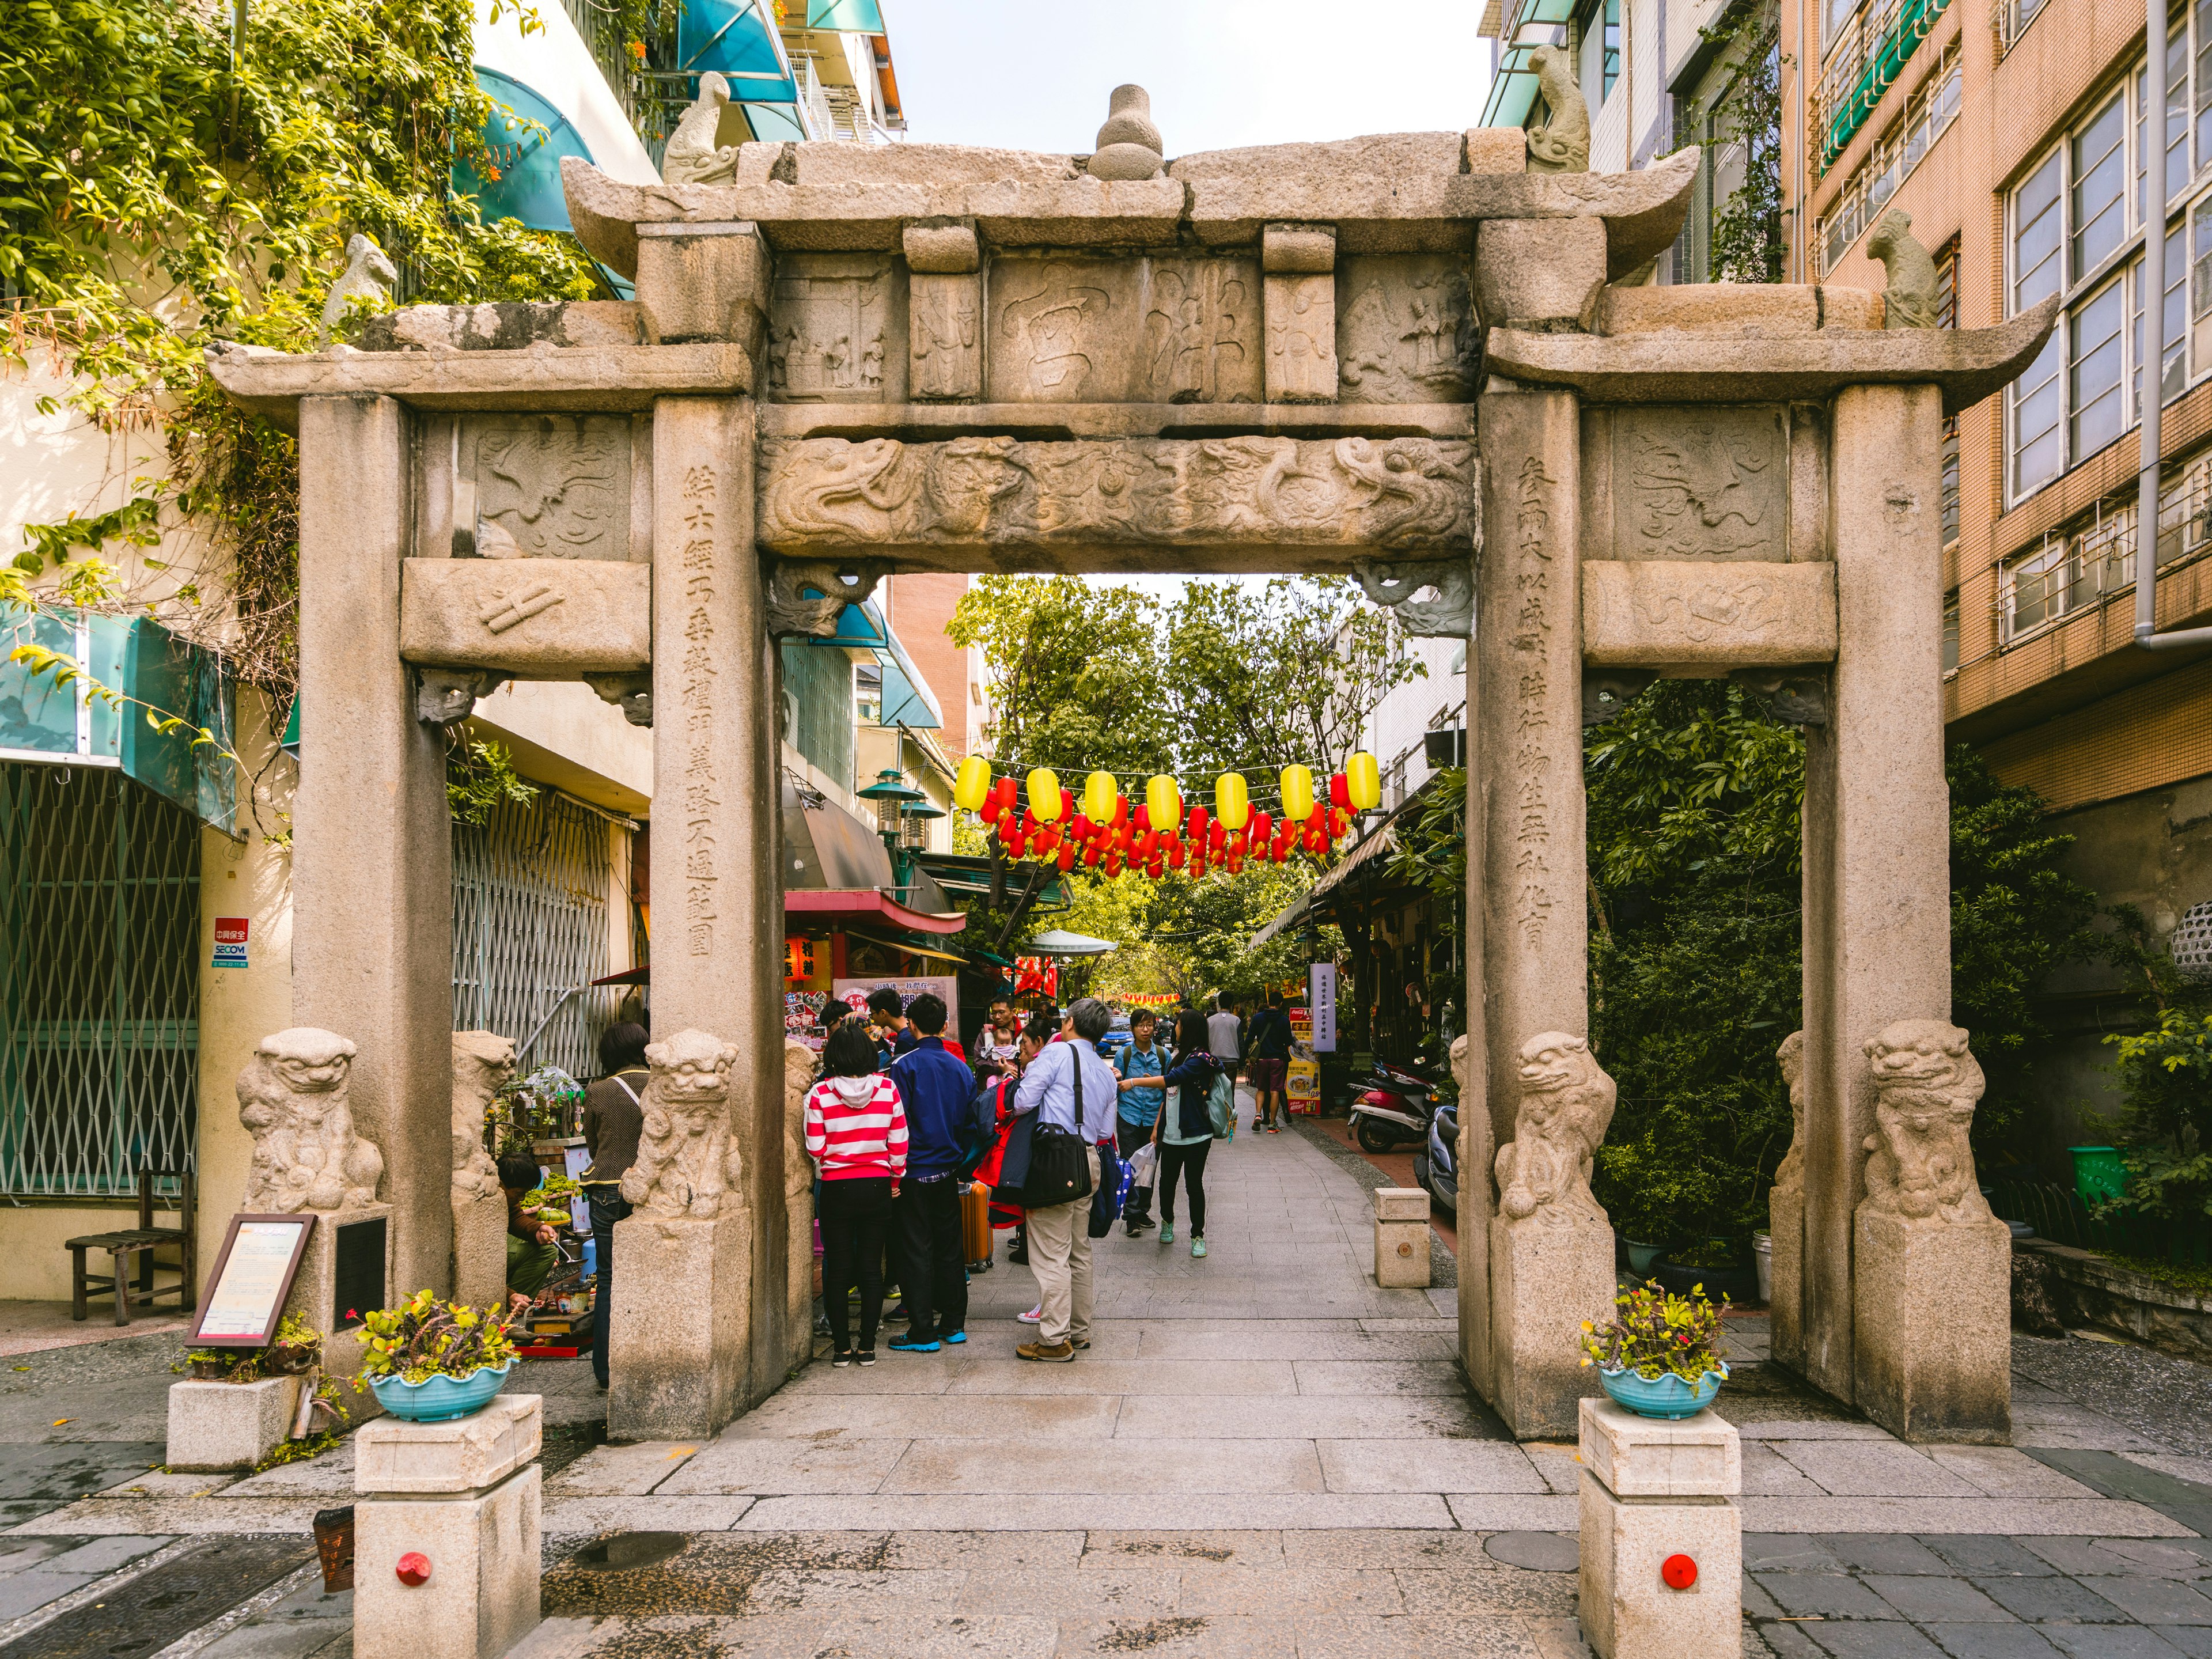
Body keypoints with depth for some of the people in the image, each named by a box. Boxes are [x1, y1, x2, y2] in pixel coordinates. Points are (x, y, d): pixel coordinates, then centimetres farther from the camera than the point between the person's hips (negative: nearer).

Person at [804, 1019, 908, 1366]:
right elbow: (899, 1142, -2)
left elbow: (815, 1149, -7)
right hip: (877, 1187, 2)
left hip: (837, 1189, -1)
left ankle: (842, 1347, 14)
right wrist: (894, 1179, 11)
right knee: (871, 1268, 9)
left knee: (837, 1269, 9)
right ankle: (867, 1347, 11)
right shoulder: (888, 1089, -5)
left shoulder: (820, 1094, -10)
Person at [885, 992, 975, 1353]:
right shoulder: (960, 1068, 5)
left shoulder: (905, 1065, -12)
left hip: (915, 1172, -5)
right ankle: (953, 1323, 20)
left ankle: (923, 1333, 3)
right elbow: (970, 1122, 11)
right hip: (949, 1171, 5)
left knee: (917, 1251, 0)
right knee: (949, 1247, 14)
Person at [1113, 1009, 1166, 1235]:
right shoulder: (1124, 1055, 0)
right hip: (1128, 1118, -2)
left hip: (1153, 1120, 2)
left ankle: (1143, 1211, 23)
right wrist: (1116, 1079, -16)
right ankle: (1132, 1216, 2)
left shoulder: (1163, 1055, 5)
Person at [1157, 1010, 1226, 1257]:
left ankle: (1198, 1236, 12)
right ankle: (1167, 1222, 36)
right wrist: (1157, 1127, 14)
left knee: (1194, 1185, 0)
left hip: (1195, 1135, -7)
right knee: (1167, 1181, 13)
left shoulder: (1200, 1059, -15)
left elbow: (1170, 1080, -28)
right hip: (1172, 1134, 7)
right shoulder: (1179, 1056, 14)